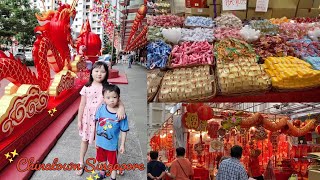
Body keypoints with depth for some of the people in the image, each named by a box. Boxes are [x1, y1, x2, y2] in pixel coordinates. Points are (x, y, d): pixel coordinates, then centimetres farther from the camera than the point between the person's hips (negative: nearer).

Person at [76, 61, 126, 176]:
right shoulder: (86, 88, -8)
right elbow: (82, 105, -1)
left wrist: (121, 107, -40)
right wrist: (79, 120, 2)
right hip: (88, 117, 1)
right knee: (85, 140, 17)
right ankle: (81, 163, 37)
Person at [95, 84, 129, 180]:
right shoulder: (101, 109, -15)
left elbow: (124, 131, -12)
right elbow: (97, 124, -3)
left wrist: (122, 145, -7)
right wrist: (96, 139, 3)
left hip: (112, 143, -3)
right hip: (100, 142, 3)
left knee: (113, 162, 18)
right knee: (102, 159, 28)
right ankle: (102, 172, 56)